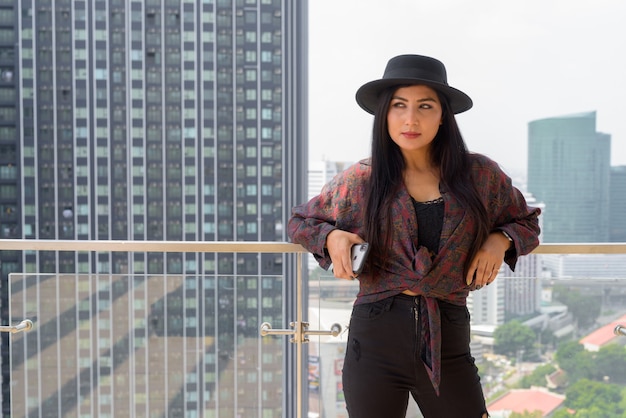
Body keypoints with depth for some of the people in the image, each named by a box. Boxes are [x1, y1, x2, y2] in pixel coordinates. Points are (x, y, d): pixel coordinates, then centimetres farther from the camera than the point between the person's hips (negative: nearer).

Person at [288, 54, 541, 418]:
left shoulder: (480, 175, 2)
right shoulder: (359, 181, 1)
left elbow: (527, 221, 19)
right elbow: (300, 221, 15)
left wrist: (500, 240, -3)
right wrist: (331, 236, -6)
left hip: (448, 343, 1)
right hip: (375, 338, 0)